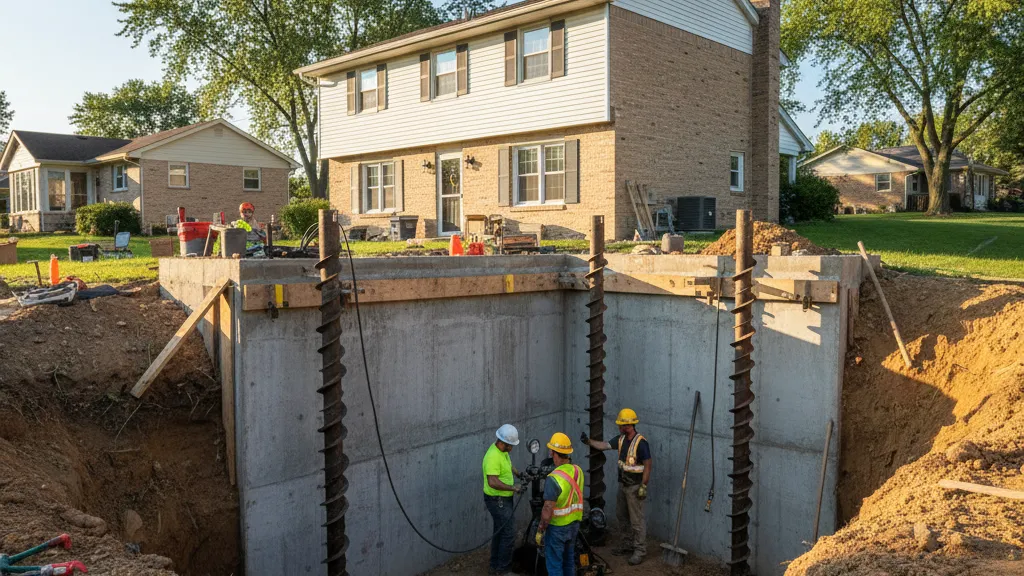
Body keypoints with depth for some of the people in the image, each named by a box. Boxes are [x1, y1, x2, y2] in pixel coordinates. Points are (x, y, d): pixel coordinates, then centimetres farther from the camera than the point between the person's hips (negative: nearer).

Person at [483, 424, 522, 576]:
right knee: (509, 533, -5)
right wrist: (513, 488, -29)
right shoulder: (493, 456, -28)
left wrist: (519, 474, 13)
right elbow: (492, 482, -35)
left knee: (499, 532, 18)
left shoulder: (503, 450, 4)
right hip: (497, 500, -10)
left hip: (503, 499, 10)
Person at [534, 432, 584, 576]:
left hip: (557, 527, -7)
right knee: (569, 560, 20)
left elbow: (548, 510, -23)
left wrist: (540, 531, -14)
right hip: (574, 523, 7)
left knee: (554, 564, 5)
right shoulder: (578, 471, -3)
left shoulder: (553, 479, -25)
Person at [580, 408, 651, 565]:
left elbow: (647, 465, -18)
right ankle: (627, 544, 31)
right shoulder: (621, 439, 3)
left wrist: (643, 487, -19)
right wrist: (588, 441, -13)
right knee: (621, 516, 18)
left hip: (635, 487, -8)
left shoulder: (641, 443, -20)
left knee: (636, 520, -2)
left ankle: (640, 550, 8)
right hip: (623, 484, 8)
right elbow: (604, 445, 2)